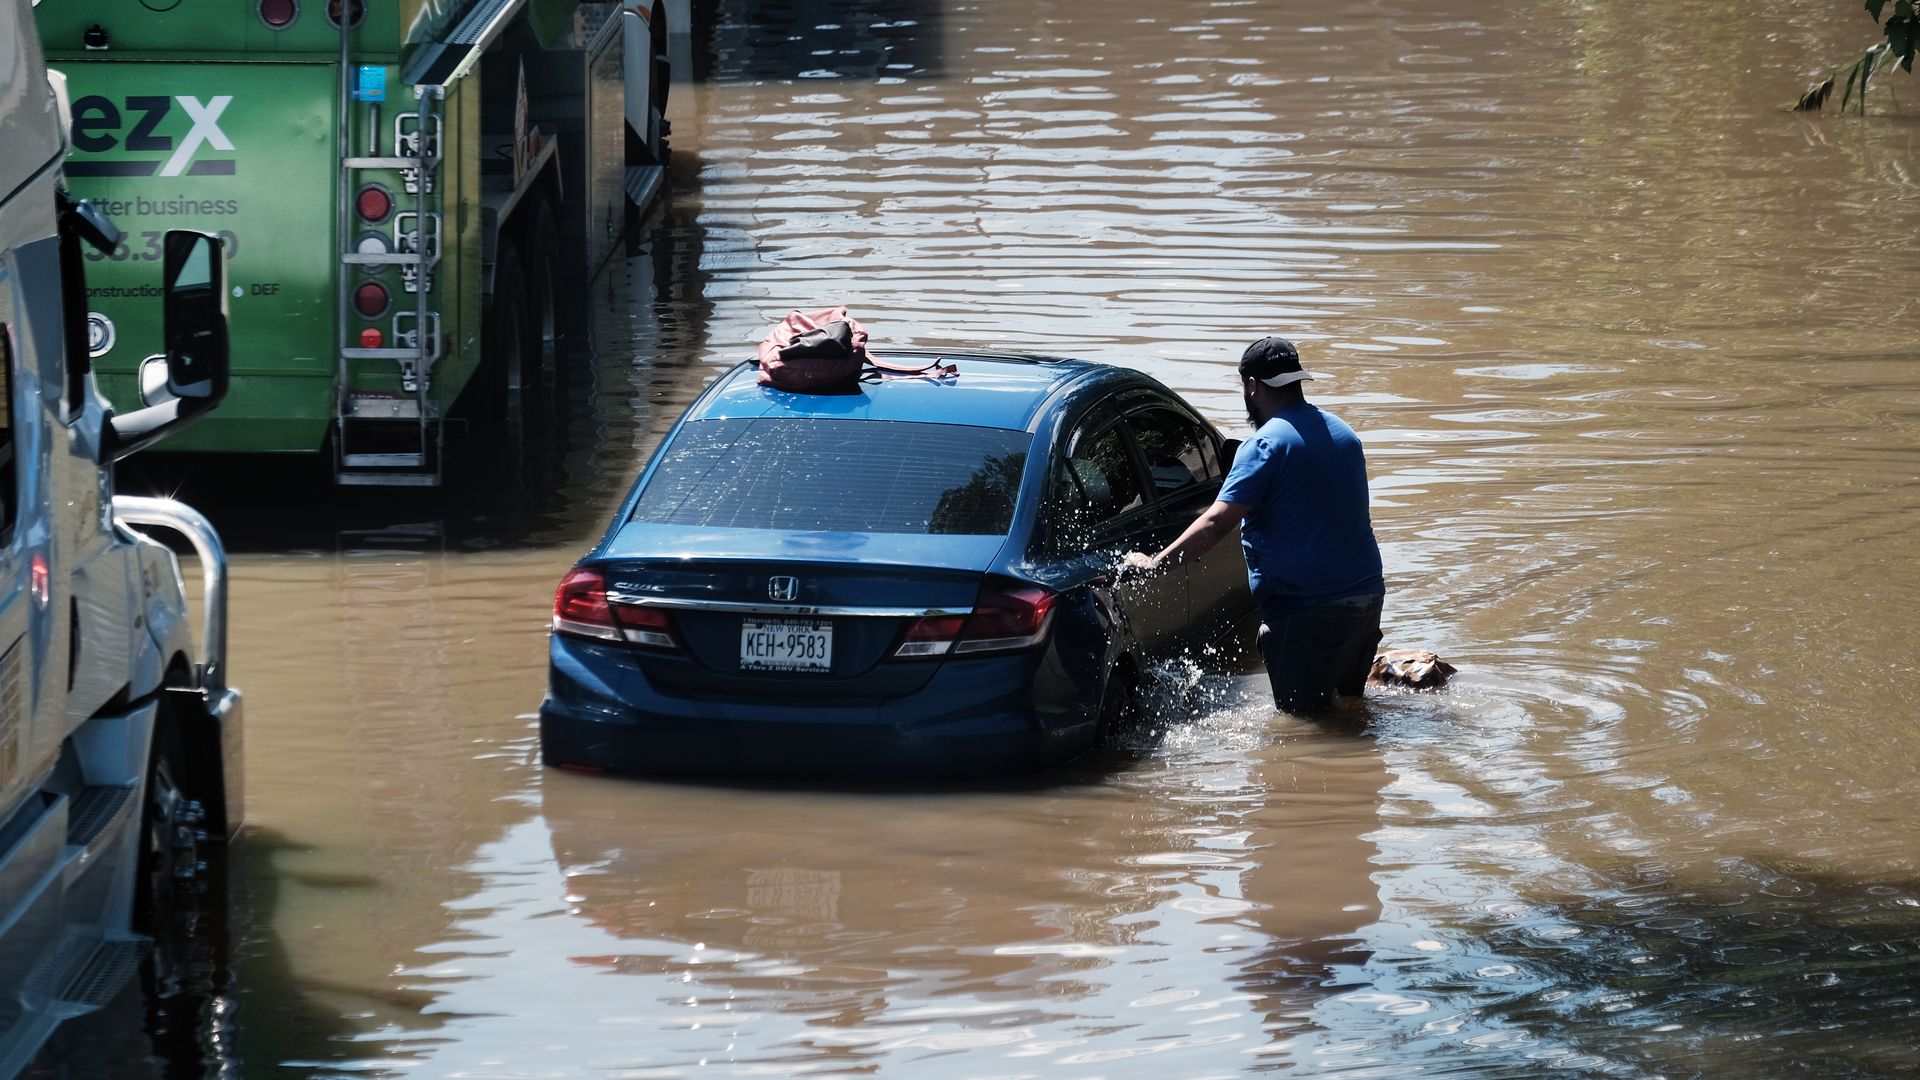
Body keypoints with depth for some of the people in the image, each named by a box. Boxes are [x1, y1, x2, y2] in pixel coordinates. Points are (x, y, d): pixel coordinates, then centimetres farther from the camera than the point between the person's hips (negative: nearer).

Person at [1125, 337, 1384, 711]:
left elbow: (1218, 522, -21)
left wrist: (1156, 563, -18)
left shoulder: (1267, 445, -14)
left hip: (1308, 607, -8)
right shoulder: (1343, 433, 13)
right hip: (1366, 595, 8)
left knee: (1304, 714, -3)